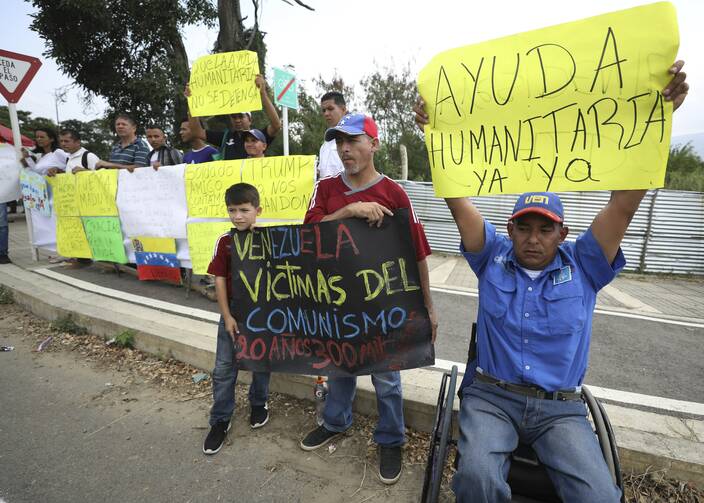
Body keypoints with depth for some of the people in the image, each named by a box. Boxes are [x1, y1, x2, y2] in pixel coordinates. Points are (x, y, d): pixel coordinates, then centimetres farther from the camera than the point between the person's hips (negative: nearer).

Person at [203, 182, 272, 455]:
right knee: (224, 368, 7)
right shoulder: (224, 242, -7)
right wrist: (227, 316, -8)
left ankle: (258, 404, 39)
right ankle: (220, 420, 25)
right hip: (232, 312, 1)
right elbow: (219, 280, -5)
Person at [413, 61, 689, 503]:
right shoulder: (493, 258, 2)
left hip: (561, 408, 1)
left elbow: (624, 203, -7)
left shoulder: (583, 267, 3)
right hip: (491, 396, -1)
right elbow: (457, 199, -5)